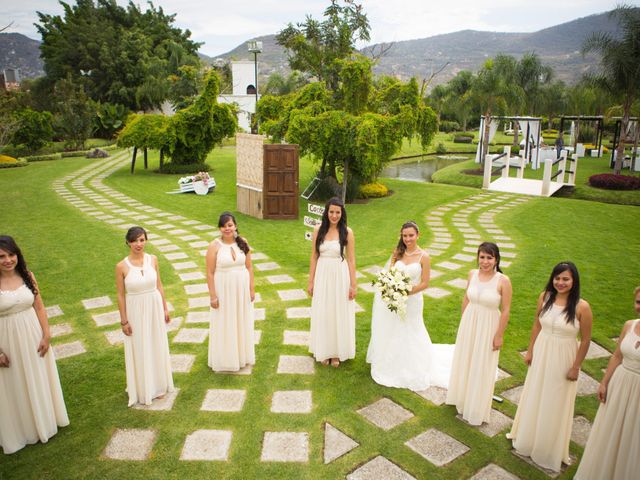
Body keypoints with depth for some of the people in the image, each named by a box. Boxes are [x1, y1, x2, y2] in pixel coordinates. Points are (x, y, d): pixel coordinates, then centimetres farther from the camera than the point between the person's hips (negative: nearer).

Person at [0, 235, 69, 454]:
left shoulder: (27, 276, -5)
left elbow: (39, 307, 0)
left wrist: (46, 336, -4)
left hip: (32, 336, 3)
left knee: (37, 380, 19)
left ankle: (44, 420, 42)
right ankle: (20, 430, 35)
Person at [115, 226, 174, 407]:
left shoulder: (153, 259, -5)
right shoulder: (122, 266, -14)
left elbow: (159, 285, 4)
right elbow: (121, 295, -8)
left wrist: (165, 308, 7)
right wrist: (124, 321, -6)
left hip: (155, 307, 3)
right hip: (136, 311, -3)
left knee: (157, 346, 16)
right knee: (139, 350, 11)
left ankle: (158, 385, 37)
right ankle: (142, 390, 31)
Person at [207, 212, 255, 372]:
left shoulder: (243, 242, -1)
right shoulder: (214, 246, -11)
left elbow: (249, 267, 4)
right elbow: (210, 273, -10)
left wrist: (251, 289, 2)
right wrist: (213, 295, -12)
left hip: (242, 289, 3)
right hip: (223, 290, -3)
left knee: (242, 322, 16)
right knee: (225, 325, 8)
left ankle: (242, 355, 36)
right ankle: (225, 359, 25)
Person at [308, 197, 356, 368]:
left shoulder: (347, 232, -6)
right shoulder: (318, 230, -1)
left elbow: (351, 260, -4)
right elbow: (314, 257, 3)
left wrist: (353, 284, -6)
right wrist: (311, 282, 2)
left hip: (341, 276, -1)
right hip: (322, 276, 2)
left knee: (339, 314, 9)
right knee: (322, 315, 10)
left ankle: (337, 352, 27)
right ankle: (324, 351, 28)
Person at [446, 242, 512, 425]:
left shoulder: (503, 281, -20)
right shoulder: (472, 274, -6)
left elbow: (506, 310, -14)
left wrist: (499, 335, -11)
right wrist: (463, 321, 11)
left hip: (488, 328, -4)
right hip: (469, 323, 4)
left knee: (482, 368, 11)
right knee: (464, 362, 21)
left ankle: (477, 409, 32)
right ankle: (462, 397, 47)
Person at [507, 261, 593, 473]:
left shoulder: (581, 307, -21)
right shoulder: (545, 297, -9)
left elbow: (585, 340, -12)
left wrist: (576, 366, -8)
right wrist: (530, 350, 7)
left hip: (563, 359, -4)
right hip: (541, 354, 4)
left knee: (555, 404, 13)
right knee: (534, 399, 22)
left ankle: (549, 449, 36)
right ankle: (528, 437, 47)